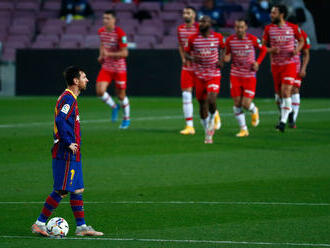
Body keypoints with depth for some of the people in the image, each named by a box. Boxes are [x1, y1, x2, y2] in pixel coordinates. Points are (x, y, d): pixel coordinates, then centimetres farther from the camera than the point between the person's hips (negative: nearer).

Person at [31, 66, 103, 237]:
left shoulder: (70, 99, 16)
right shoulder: (68, 99, -15)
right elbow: (60, 121, -27)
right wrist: (69, 143, -22)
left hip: (72, 154, 10)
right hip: (66, 155, -10)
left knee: (77, 189, 10)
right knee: (62, 191, -7)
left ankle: (81, 226, 13)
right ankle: (40, 223, -2)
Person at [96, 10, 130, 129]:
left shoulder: (120, 34, -17)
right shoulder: (101, 31, 2)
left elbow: (124, 53, -18)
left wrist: (109, 54, -27)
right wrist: (101, 56, 5)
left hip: (119, 69, -5)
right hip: (106, 67, 5)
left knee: (121, 95, 6)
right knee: (100, 91, -13)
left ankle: (126, 118, 29)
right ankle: (114, 107, 16)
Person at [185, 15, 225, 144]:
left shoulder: (217, 37, -1)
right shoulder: (193, 39, -1)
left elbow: (225, 49, 15)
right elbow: (186, 53, 7)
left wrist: (222, 60, -3)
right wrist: (192, 58, -16)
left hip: (214, 75, -2)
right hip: (199, 75, 2)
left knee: (211, 100, -21)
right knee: (202, 103, 6)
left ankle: (212, 119, 13)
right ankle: (208, 133, 21)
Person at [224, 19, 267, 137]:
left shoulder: (253, 39, -9)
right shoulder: (230, 40, -3)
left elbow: (263, 50, 7)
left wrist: (257, 62, -6)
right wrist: (226, 58, -13)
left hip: (250, 75, -2)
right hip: (235, 75, 2)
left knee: (246, 104, -9)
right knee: (237, 103, -2)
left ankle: (254, 111, 29)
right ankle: (243, 129, 11)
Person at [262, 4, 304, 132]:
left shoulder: (293, 28, -3)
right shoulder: (268, 28, 1)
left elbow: (301, 40, 13)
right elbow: (263, 46, 6)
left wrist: (297, 49, -8)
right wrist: (272, 50, -16)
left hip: (289, 64, -3)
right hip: (275, 65, 3)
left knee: (286, 92, -14)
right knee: (278, 93, 9)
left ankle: (283, 121, -13)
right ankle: (283, 114, 34)